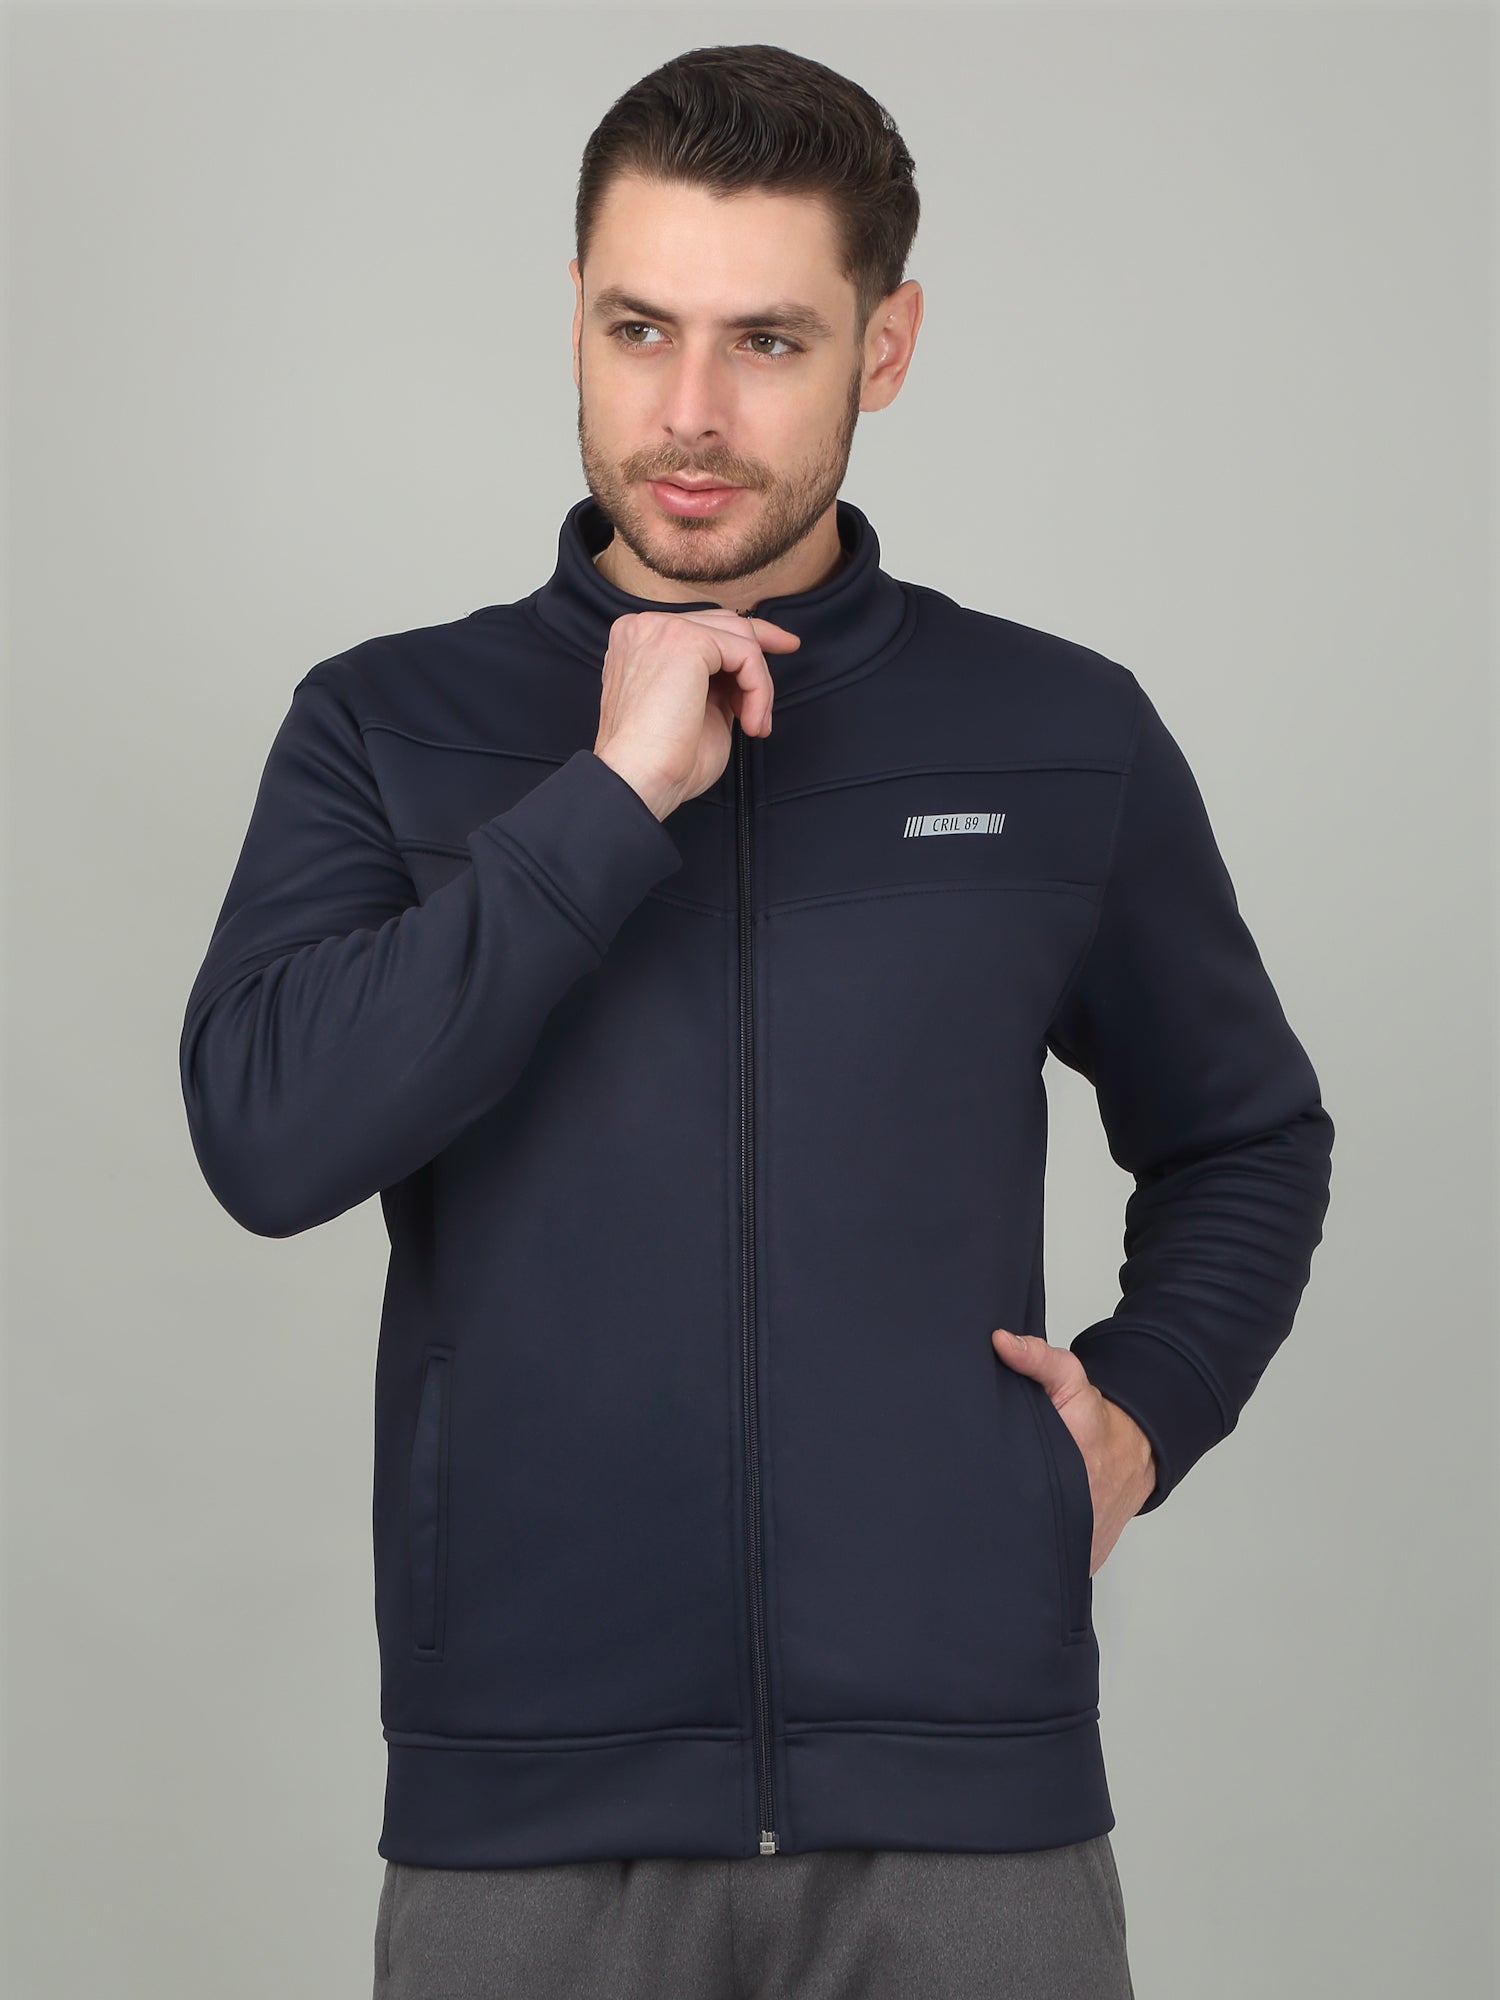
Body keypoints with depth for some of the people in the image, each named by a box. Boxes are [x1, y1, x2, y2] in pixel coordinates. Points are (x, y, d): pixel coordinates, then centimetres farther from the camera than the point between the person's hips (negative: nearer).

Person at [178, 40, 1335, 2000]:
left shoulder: (1065, 736, 4)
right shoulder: (386, 726, 2)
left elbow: (1247, 1142, 17)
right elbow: (270, 1137, -13)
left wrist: (1141, 1408, 1)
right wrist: (613, 795, -14)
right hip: (526, 1803, 0)